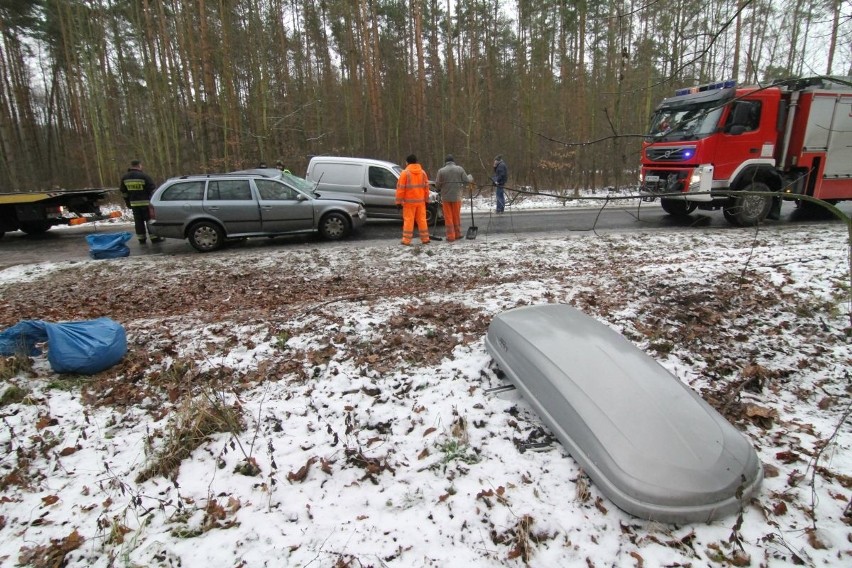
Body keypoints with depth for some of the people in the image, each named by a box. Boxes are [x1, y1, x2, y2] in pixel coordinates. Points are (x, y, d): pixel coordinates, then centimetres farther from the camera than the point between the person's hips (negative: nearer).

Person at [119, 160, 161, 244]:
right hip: (146, 202, -5)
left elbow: (123, 192, 14)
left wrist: (127, 202, 21)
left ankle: (141, 238, 13)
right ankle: (154, 238, 0)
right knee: (150, 220, 0)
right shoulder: (144, 176, -11)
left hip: (134, 203, 5)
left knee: (138, 221, 10)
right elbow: (153, 189, -10)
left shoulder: (124, 177, 8)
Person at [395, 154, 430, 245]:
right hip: (420, 200, 4)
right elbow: (426, 187, 11)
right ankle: (425, 239, 12)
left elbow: (400, 188, -9)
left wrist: (399, 202, -5)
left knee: (408, 220, -1)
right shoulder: (423, 172, 8)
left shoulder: (405, 173, -7)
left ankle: (406, 240, -1)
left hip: (409, 201, -4)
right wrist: (426, 200, 19)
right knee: (422, 219, 9)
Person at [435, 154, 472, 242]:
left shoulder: (441, 171, -9)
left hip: (445, 197, -1)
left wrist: (439, 189, 17)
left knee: (448, 217, 6)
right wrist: (470, 176, 20)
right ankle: (457, 234, 22)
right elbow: (466, 180, -2)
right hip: (457, 196, 1)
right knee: (457, 216, 14)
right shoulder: (460, 169, -5)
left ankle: (450, 236, 4)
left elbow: (437, 185, -6)